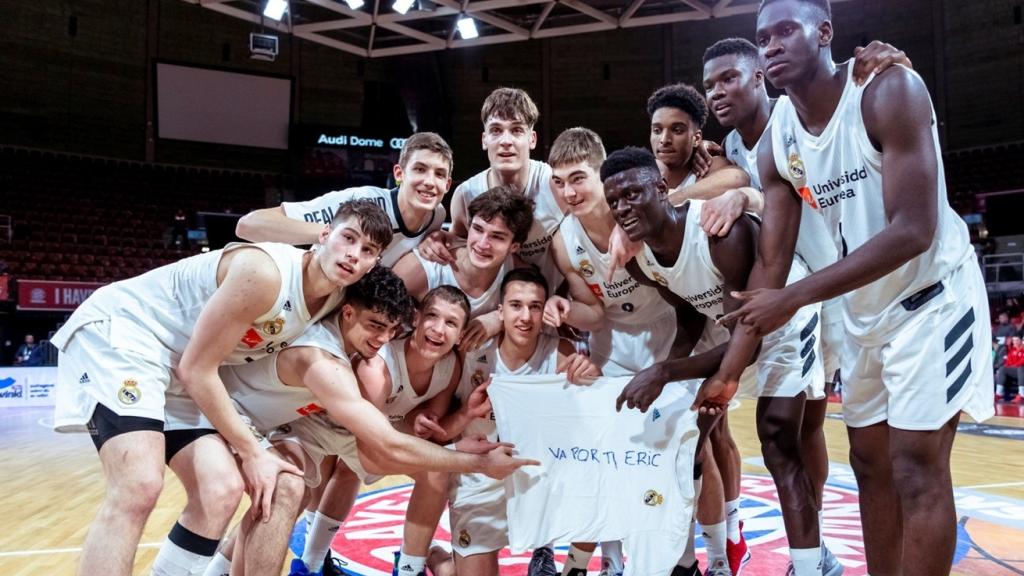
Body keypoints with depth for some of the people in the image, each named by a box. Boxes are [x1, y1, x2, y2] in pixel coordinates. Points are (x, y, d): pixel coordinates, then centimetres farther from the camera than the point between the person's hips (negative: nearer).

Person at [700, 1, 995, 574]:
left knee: (917, 468, -8)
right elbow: (771, 263, -2)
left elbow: (914, 231, -27)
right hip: (865, 311, 7)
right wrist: (730, 371, -6)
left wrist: (793, 300, -29)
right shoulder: (777, 146, -3)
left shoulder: (889, 91, -21)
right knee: (869, 462, 13)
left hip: (932, 295, -6)